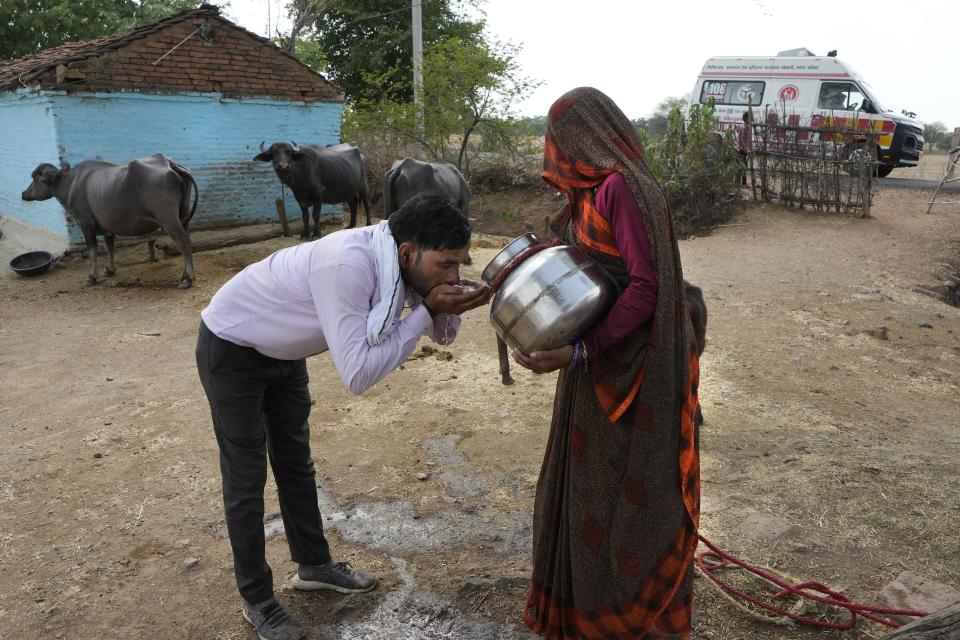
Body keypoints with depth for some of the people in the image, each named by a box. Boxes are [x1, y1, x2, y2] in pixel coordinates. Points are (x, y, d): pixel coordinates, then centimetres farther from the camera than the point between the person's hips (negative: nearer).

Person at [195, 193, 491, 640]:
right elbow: (358, 374, -38)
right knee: (246, 480, 3)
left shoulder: (398, 261, -15)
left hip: (282, 350, 8)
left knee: (296, 462, 17)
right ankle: (257, 600, 21)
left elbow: (442, 335, -4)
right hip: (231, 350, -7)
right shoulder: (348, 265, -39)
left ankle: (314, 565, 35)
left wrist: (451, 305, -26)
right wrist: (425, 311, -34)